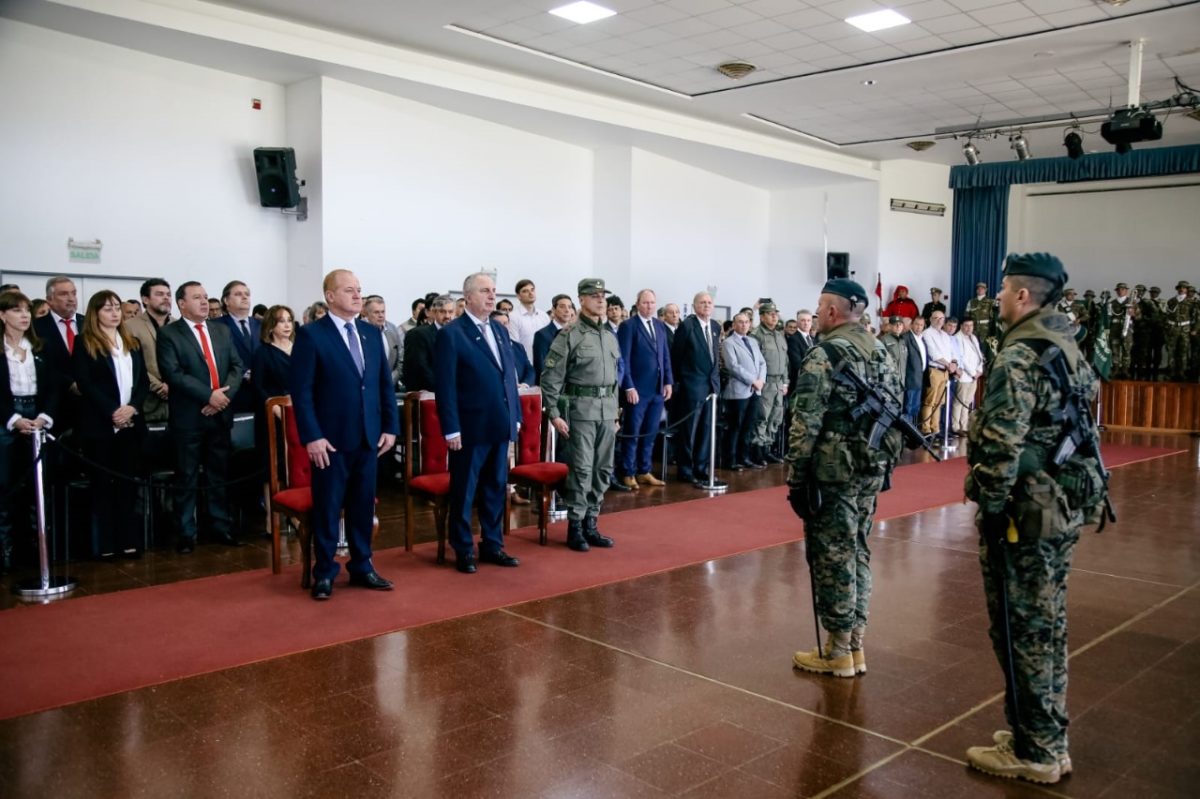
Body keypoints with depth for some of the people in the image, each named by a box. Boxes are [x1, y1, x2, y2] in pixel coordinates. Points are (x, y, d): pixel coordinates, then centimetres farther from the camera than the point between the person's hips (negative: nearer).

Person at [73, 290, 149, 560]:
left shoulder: (132, 343, 14)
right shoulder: (85, 344, -1)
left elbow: (144, 380, 8)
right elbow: (85, 383, -9)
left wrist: (132, 407, -9)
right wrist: (112, 411, -16)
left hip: (130, 423, 4)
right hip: (98, 424, -4)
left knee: (127, 482, 6)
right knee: (102, 483, 1)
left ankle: (129, 540, 11)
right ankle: (104, 544, 6)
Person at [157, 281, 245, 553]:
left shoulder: (222, 330, 12)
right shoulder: (168, 334, -3)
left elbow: (237, 366, 7)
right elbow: (173, 374, -14)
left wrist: (224, 395, -10)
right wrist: (209, 395, -19)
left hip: (220, 414, 4)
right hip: (188, 417, -4)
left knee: (219, 476, 11)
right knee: (187, 479, 4)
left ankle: (221, 526, 20)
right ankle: (186, 533, 12)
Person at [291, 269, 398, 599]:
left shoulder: (372, 333, 10)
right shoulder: (311, 335, -7)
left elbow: (385, 384, 12)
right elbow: (301, 390, -11)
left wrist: (390, 427, 5)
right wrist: (312, 436, -16)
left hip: (369, 436, 5)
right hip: (331, 438, -5)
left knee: (363, 505, 12)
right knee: (327, 508, 5)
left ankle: (361, 566, 25)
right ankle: (324, 573, 18)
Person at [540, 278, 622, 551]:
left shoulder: (611, 337, 13)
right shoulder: (569, 335, -7)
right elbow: (550, 378, -9)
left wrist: (615, 412, 17)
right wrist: (554, 414, -14)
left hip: (607, 410, 6)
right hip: (581, 409, -6)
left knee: (603, 470, 8)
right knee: (581, 469, -5)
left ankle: (591, 524, 19)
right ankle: (575, 528, 5)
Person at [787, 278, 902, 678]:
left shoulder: (824, 356, -13)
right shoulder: (882, 354, 11)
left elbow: (805, 425, -16)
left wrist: (795, 477, -12)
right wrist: (885, 466, 18)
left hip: (833, 471, -8)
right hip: (870, 472, 8)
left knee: (832, 556, 2)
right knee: (857, 551, 16)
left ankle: (837, 651, 11)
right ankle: (856, 645, 24)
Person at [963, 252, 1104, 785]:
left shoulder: (1020, 355, -18)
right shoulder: (1068, 349, 13)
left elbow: (1002, 444, -25)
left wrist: (990, 507, -16)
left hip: (1028, 510, -10)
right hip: (1066, 504, 10)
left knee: (1022, 629, 1)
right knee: (1047, 624, 18)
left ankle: (1032, 752, 12)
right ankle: (1049, 739, 30)